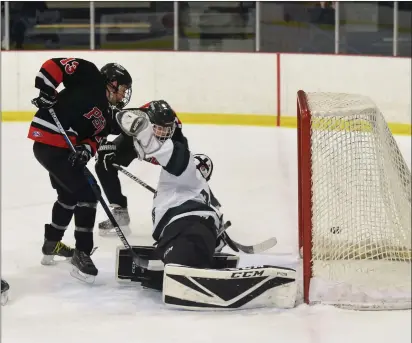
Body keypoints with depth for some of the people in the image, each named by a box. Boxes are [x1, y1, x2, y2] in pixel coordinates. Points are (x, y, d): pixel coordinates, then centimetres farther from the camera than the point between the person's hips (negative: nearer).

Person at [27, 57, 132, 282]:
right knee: (86, 195, -10)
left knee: (69, 195, 28)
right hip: (50, 144, -11)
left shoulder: (106, 116, 16)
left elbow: (95, 138, 5)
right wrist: (47, 91, -22)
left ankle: (52, 244, 46)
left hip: (63, 148, 11)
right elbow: (53, 66, -13)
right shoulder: (89, 78, -7)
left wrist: (85, 149, -16)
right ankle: (81, 254, -6)